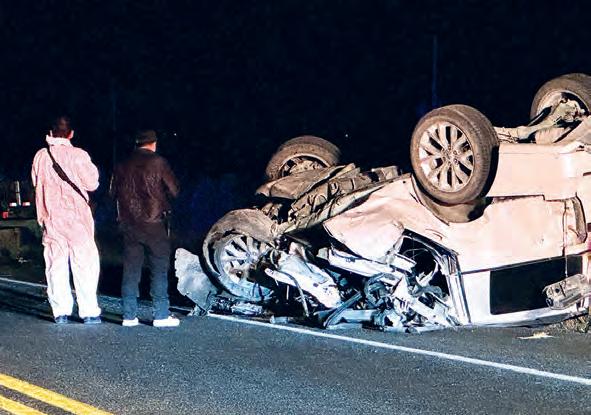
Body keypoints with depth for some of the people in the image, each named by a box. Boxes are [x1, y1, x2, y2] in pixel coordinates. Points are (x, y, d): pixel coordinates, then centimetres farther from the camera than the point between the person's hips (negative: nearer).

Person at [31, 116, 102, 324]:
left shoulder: (41, 156, 2)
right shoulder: (77, 155, -10)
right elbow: (92, 183, -5)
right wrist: (92, 168, 13)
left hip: (51, 219, 4)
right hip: (76, 217, -4)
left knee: (56, 265, 8)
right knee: (84, 264, 1)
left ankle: (60, 311, 8)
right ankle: (89, 311, -1)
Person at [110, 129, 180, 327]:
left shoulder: (122, 165, 6)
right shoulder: (158, 162, -6)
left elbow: (113, 192, 13)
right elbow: (174, 190, -4)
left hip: (128, 224, 4)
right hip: (153, 223, -4)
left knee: (130, 270, 9)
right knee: (159, 269, 1)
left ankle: (129, 315, 10)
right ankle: (161, 315, 0)